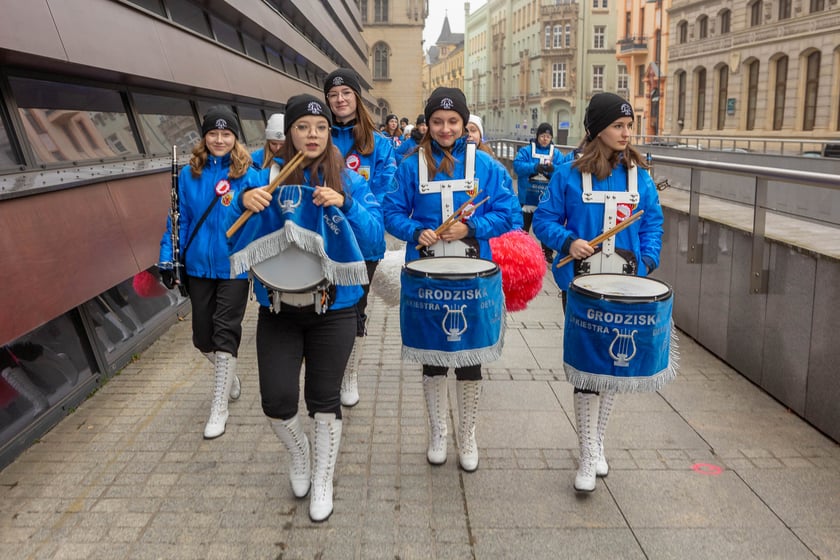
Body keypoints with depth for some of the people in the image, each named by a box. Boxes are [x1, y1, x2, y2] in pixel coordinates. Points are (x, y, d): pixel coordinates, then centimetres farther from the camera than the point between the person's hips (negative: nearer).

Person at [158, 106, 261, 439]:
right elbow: (179, 219, 4)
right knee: (202, 336, 11)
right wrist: (167, 259, -1)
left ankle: (220, 407, 13)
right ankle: (228, 375, 42)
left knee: (225, 333, -1)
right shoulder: (189, 174, 1)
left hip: (235, 266, -3)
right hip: (199, 265, 3)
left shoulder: (248, 175, -5)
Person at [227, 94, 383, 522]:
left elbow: (374, 236, -8)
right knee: (276, 399, -3)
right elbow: (239, 241, -3)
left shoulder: (348, 180, 0)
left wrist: (344, 205, -23)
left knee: (324, 400, 8)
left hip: (333, 307, 0)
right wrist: (244, 203, -23)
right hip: (278, 308, 1)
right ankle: (299, 453, 33)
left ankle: (323, 482, 32)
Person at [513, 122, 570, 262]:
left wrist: (553, 169, -29)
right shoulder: (526, 150, -3)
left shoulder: (556, 153, 3)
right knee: (523, 226, 10)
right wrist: (535, 167, -30)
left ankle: (547, 253, 25)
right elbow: (517, 165, -17)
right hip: (528, 197, -2)